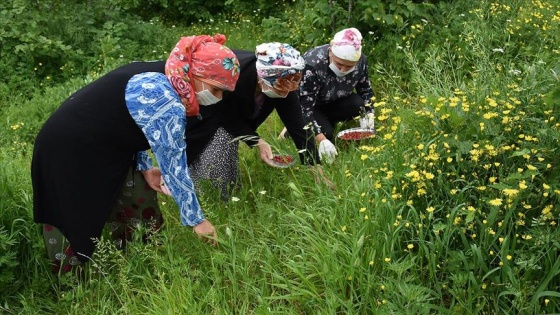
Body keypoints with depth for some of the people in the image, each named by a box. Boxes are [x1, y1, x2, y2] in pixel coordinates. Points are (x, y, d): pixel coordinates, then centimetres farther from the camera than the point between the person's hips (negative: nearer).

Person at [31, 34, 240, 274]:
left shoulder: (159, 76, 0)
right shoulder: (167, 105, -29)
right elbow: (174, 167, -23)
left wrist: (144, 168, 3)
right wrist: (196, 220, -13)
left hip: (96, 147, 10)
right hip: (67, 153, -10)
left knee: (138, 202, 13)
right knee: (76, 225, 3)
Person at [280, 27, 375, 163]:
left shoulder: (361, 61, -20)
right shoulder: (312, 65, -37)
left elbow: (366, 90, -2)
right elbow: (304, 107, -36)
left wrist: (368, 114, -21)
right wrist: (322, 140, -44)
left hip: (332, 101, 5)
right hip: (303, 103, -5)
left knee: (360, 105, -24)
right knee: (326, 134, -29)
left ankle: (328, 121, 2)